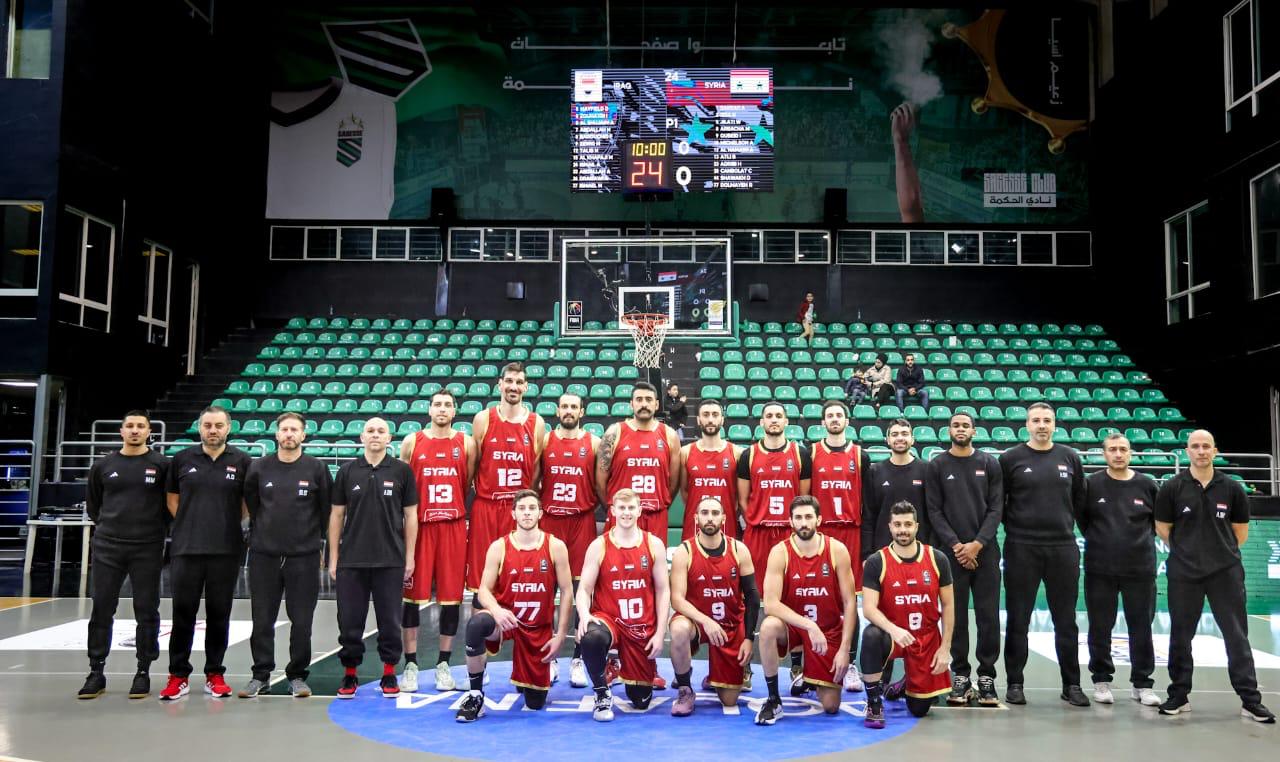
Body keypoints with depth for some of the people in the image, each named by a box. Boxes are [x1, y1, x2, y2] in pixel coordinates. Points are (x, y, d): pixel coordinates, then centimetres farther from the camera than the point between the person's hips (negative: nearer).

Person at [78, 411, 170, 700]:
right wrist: (110, 524, 12)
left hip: (147, 549, -2)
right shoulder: (103, 465, 7)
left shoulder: (161, 464, 0)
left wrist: (155, 526, 4)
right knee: (101, 609, 5)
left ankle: (143, 672, 12)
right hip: (107, 547, 2)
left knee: (146, 611, 3)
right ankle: (96, 672, 16)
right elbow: (92, 505, 18)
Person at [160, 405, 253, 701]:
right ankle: (178, 675, 15)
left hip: (226, 551, -1)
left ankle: (215, 674, 17)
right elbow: (172, 499, 14)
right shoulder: (182, 459, 5)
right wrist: (190, 525, 6)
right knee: (183, 612, 4)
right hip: (186, 549, 1)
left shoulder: (242, 461, 2)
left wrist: (229, 523, 3)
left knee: (219, 613, 6)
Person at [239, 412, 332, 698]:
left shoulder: (317, 468, 0)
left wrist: (316, 538, 7)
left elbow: (327, 509, 6)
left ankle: (297, 676, 16)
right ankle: (260, 675, 21)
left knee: (301, 621, 3)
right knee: (262, 620, 7)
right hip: (264, 555, 2)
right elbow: (250, 504, 14)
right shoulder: (259, 467, 4)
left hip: (304, 556, -1)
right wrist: (261, 533, 12)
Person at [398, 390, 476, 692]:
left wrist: (463, 515, 1)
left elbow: (469, 486, 8)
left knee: (451, 596, 4)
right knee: (412, 595, 2)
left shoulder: (466, 443, 5)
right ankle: (410, 665, 13)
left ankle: (443, 664, 16)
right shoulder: (412, 442, 5)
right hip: (418, 527, 0)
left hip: (454, 527, 0)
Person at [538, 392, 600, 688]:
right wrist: (538, 507, 4)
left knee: (582, 587, 0)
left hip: (582, 521, -1)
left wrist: (592, 505, -1)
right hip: (549, 519, 1)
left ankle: (579, 658, 8)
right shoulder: (544, 440, 7)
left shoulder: (594, 443, 4)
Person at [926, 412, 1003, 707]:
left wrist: (977, 544, -9)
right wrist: (955, 544, -9)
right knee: (956, 617, 2)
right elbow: (934, 510, 1)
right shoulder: (937, 465, 6)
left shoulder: (990, 464, 8)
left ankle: (987, 678, 9)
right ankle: (961, 678, 10)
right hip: (951, 551, -1)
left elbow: (996, 508, 2)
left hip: (985, 550, 1)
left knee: (988, 616, 0)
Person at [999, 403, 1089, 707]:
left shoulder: (1070, 458, 8)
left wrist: (1068, 527, 8)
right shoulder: (1011, 458, 0)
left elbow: (1080, 501, 14)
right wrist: (1012, 528, -1)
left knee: (1066, 621, 9)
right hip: (1021, 549, -2)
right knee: (1018, 619, 4)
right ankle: (1015, 683, 14)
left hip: (1063, 548, 2)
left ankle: (1071, 684, 20)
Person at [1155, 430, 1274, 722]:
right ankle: (1179, 695, 17)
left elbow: (1241, 530, 13)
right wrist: (1187, 552, 6)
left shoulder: (1231, 488, 3)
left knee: (1237, 636, 1)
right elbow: (1162, 528, 7)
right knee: (1180, 636, 6)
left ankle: (1250, 700, 9)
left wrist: (1222, 552, 10)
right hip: (1183, 574, 0)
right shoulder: (1172, 488, 0)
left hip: (1226, 572, 0)